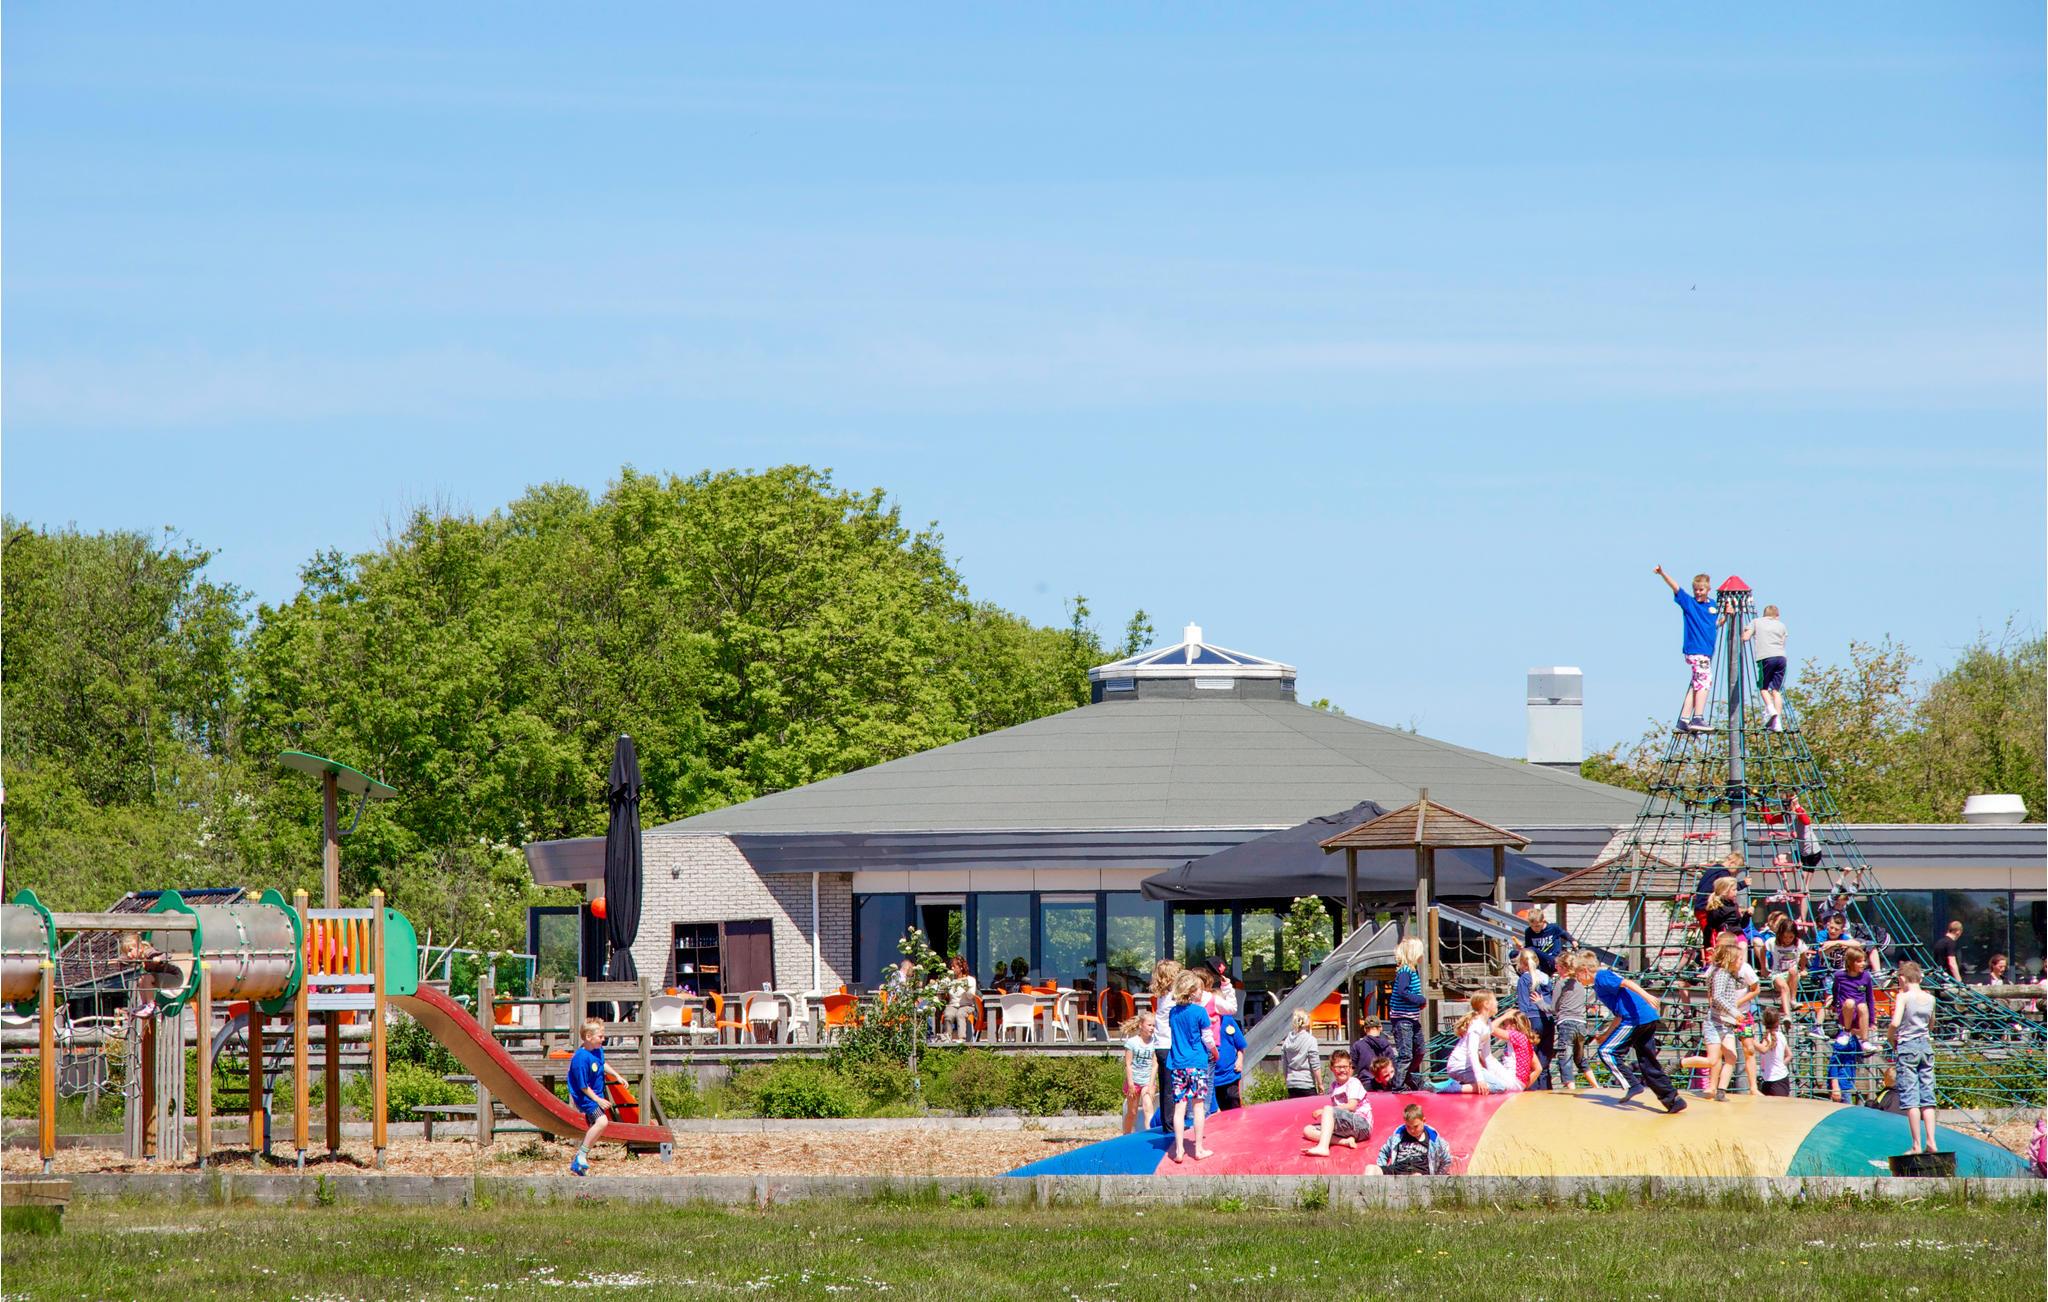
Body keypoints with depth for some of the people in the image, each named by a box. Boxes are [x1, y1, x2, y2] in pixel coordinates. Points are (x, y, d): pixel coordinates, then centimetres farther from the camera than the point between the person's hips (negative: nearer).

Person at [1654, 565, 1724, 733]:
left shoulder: (1713, 605, 14)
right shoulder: (1689, 602, -1)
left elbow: (1716, 624, 24)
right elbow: (1675, 587, -13)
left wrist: (1726, 616, 5)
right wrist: (1662, 574, -27)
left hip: (1707, 651, 6)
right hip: (1695, 650, -6)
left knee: (1696, 685, 7)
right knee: (1704, 681, -17)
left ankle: (1684, 720, 10)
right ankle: (1698, 718, -20)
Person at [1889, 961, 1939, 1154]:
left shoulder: (1903, 997, -9)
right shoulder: (1930, 999, 7)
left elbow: (1895, 1023, -20)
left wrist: (1891, 1040, -4)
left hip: (1906, 1046, -5)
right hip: (1926, 1045, 5)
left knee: (1910, 1099, -3)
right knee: (1927, 1097, 9)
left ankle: (1917, 1145, -5)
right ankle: (1931, 1141, 1)